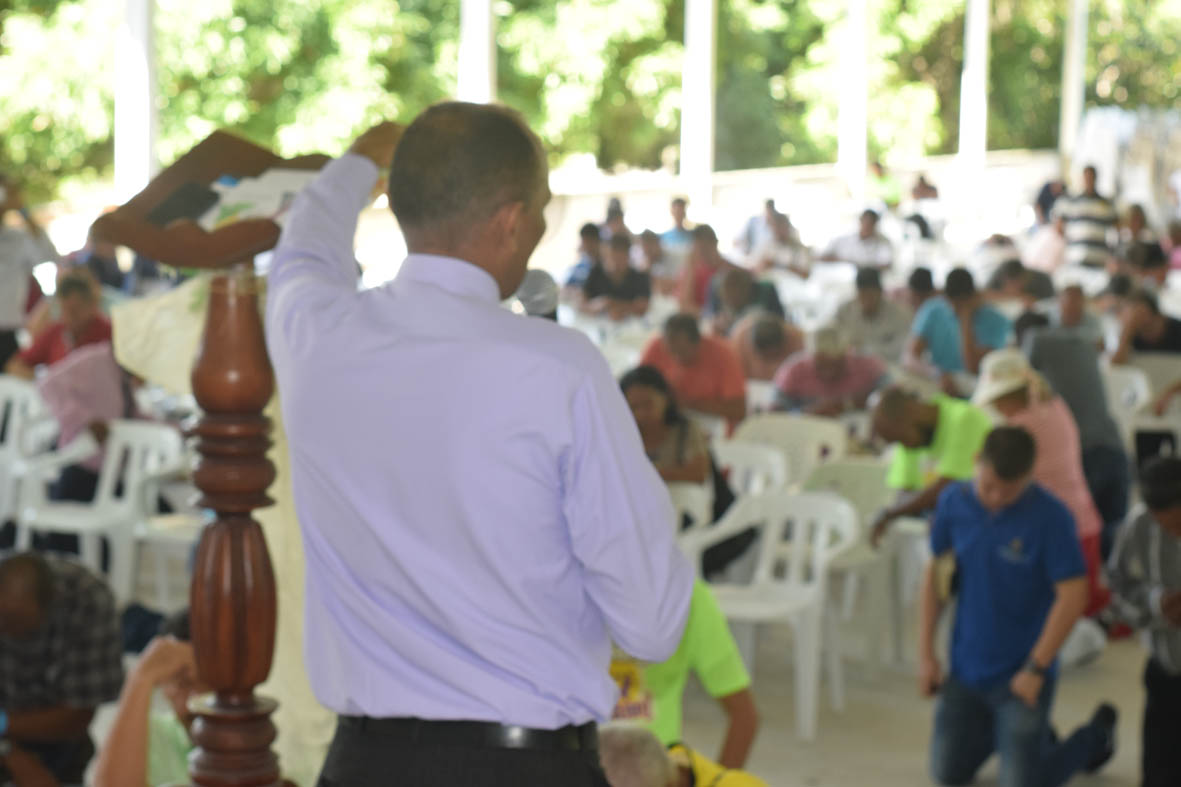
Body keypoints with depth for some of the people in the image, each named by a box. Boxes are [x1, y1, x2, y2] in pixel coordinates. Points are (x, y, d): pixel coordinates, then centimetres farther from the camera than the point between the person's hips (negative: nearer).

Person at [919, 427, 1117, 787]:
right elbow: (936, 573, 5)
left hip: (1020, 675, -5)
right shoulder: (954, 501, -6)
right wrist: (926, 654, 3)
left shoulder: (1051, 517, -19)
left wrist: (1035, 669, -16)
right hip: (965, 669, 5)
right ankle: (1000, 729, 40)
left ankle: (1097, 732, 26)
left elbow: (1072, 596, -17)